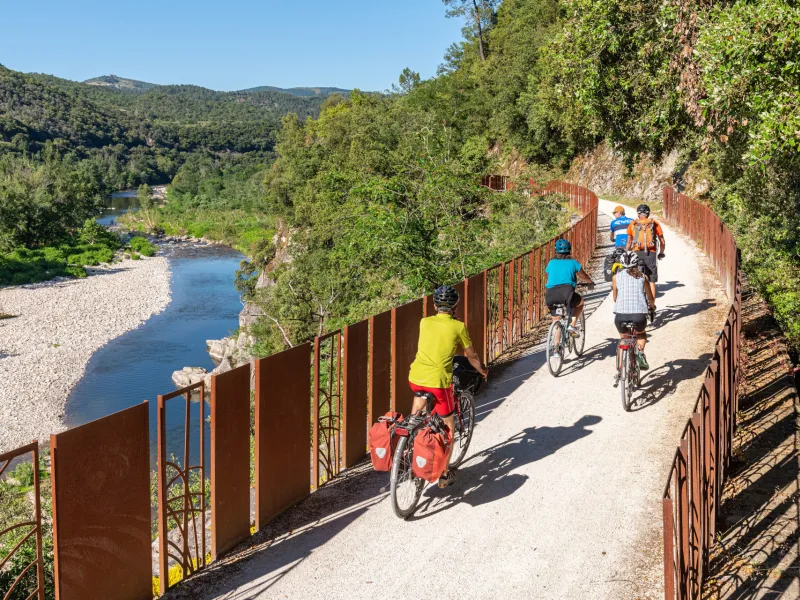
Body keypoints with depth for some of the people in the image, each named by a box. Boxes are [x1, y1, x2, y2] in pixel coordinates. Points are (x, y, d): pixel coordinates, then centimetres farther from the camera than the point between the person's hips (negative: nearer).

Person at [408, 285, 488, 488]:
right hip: (438, 381, -3)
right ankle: (445, 473, 19)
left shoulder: (424, 322, 10)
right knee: (449, 426, 15)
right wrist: (482, 370, 32)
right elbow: (471, 356, 12)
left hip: (415, 377, 3)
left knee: (420, 396, 39)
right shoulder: (458, 327, 0)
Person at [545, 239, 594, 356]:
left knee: (556, 322, 20)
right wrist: (591, 282, 49)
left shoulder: (551, 263, 19)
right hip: (566, 293, -3)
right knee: (580, 301, 31)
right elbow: (584, 277, 28)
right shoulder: (573, 263, 14)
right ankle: (572, 325, 16)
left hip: (550, 295, 3)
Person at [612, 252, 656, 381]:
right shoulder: (643, 277, 11)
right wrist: (652, 306, 44)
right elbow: (651, 298, 22)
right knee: (641, 334, 33)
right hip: (639, 315, 0)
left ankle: (619, 370, 19)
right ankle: (640, 352, 5)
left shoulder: (616, 277, 11)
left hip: (621, 315, 0)